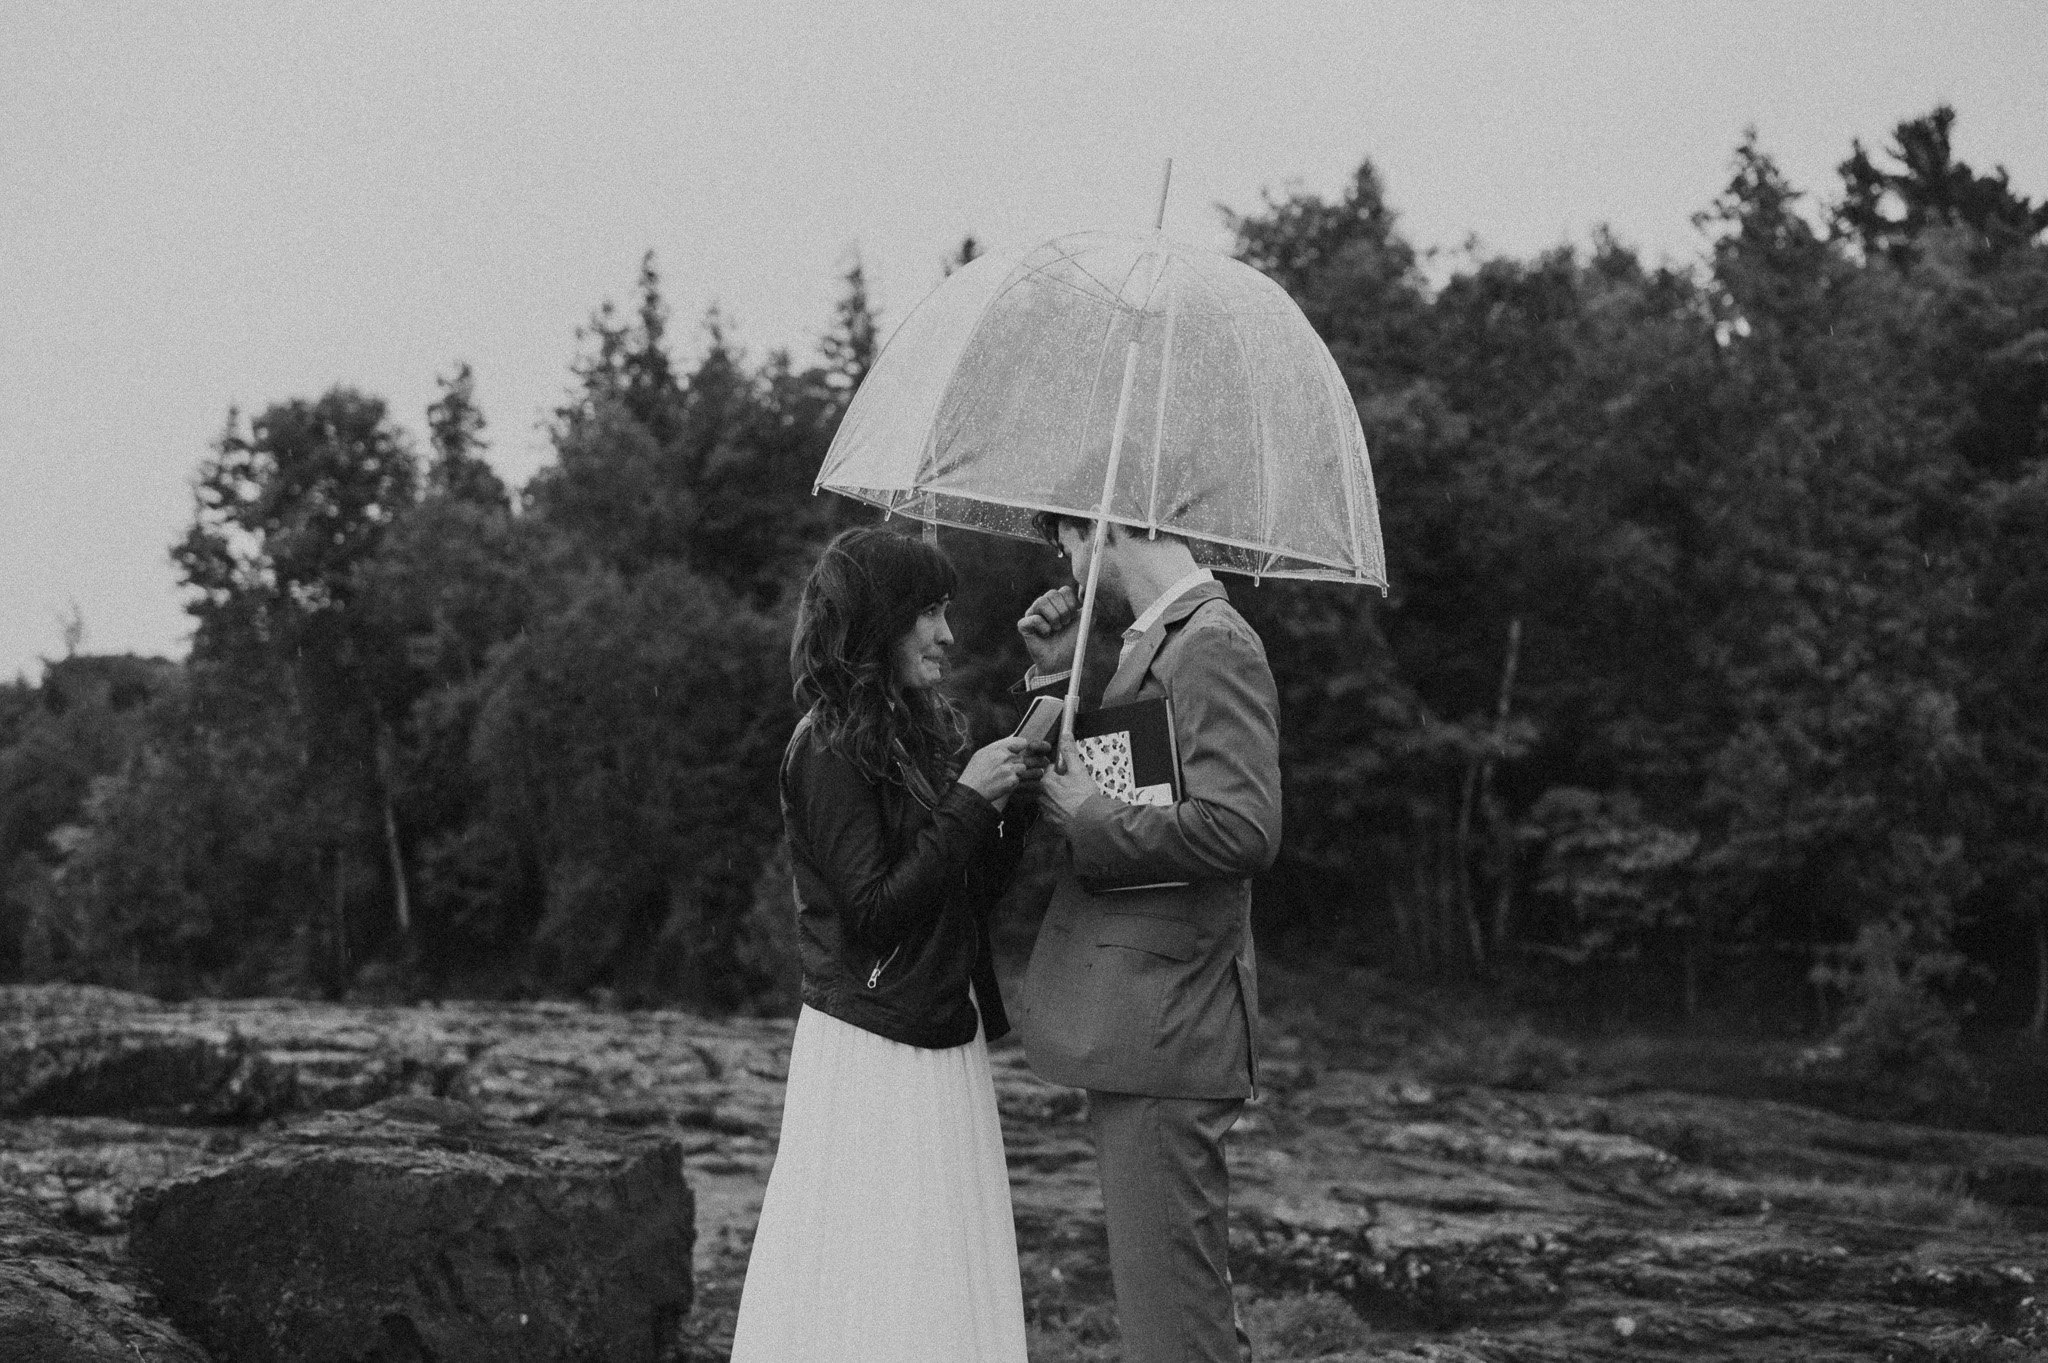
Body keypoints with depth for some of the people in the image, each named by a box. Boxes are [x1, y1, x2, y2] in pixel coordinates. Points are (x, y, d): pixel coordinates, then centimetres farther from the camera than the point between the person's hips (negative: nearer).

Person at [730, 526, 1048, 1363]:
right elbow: (873, 909, -17)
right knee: (874, 1295, -4)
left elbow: (975, 894, 13)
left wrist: (1010, 797, 0)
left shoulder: (918, 732, 13)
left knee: (946, 1286, 9)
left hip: (945, 1039, 8)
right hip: (871, 1050, -8)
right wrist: (968, 799, -15)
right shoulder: (830, 750, -12)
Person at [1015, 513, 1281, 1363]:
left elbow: (1243, 830, -26)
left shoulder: (1214, 648, -15)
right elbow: (1083, 783, 21)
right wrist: (1056, 676, 9)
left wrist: (1090, 819, -16)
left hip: (1164, 1033, -10)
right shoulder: (1159, 645, 16)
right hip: (1137, 1030, 10)